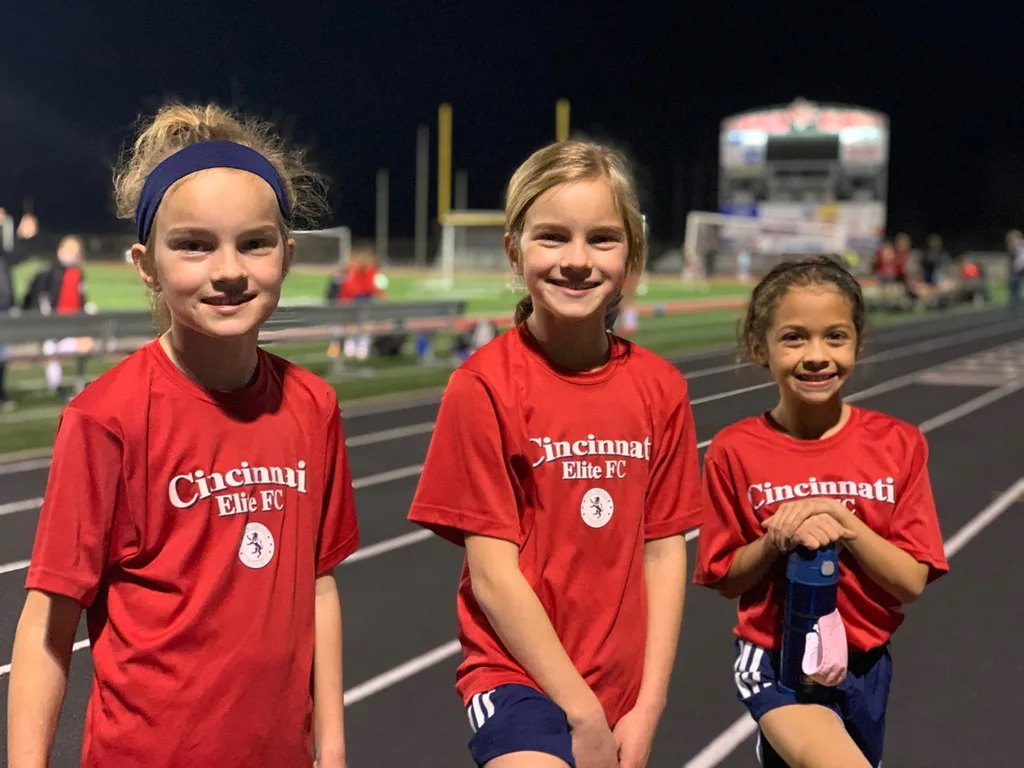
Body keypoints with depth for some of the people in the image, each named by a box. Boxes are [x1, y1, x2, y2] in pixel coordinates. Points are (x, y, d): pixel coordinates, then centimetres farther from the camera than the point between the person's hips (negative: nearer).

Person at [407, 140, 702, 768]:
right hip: (518, 673, -4)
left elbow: (664, 552, 2)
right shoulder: (482, 385, -12)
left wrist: (647, 707, -4)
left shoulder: (661, 388, 1)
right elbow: (493, 574, -12)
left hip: (623, 687, 5)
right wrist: (584, 714, -10)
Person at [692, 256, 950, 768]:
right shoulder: (736, 451, -9)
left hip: (863, 664, 3)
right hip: (775, 659, -3)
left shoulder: (897, 445, -6)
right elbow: (725, 579, -2)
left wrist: (844, 525, -21)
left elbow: (912, 583, -6)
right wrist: (777, 541, -20)